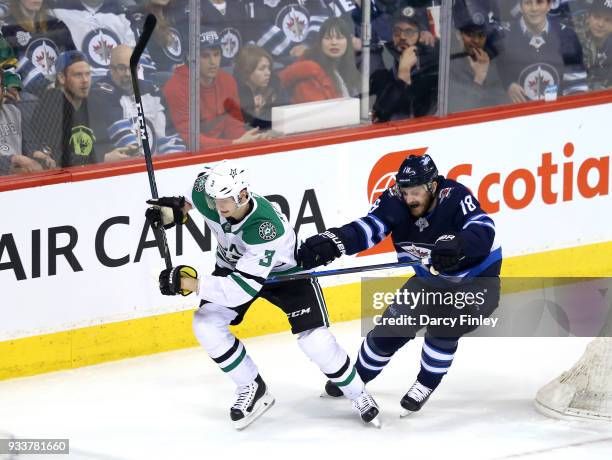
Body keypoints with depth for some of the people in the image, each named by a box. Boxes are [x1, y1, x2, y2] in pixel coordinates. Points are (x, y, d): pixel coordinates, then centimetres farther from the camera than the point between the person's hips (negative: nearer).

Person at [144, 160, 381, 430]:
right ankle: (253, 390, 2)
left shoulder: (267, 227, -44)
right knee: (206, 324, -15)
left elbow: (243, 288, -48)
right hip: (234, 264, 5)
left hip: (286, 270, -5)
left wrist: (189, 283, -49)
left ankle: (357, 394, 9)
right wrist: (176, 209, -12)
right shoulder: (207, 193, -28)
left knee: (314, 338, -17)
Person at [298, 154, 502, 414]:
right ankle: (358, 376, 28)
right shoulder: (396, 200, -20)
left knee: (443, 328, -23)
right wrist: (330, 243, -48)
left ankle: (426, 385, 3)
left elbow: (483, 231, -45)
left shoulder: (454, 197, -32)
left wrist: (456, 245, -66)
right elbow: (369, 228, -31)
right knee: (392, 326, 4)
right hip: (430, 279, 5)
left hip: (475, 278, -5)